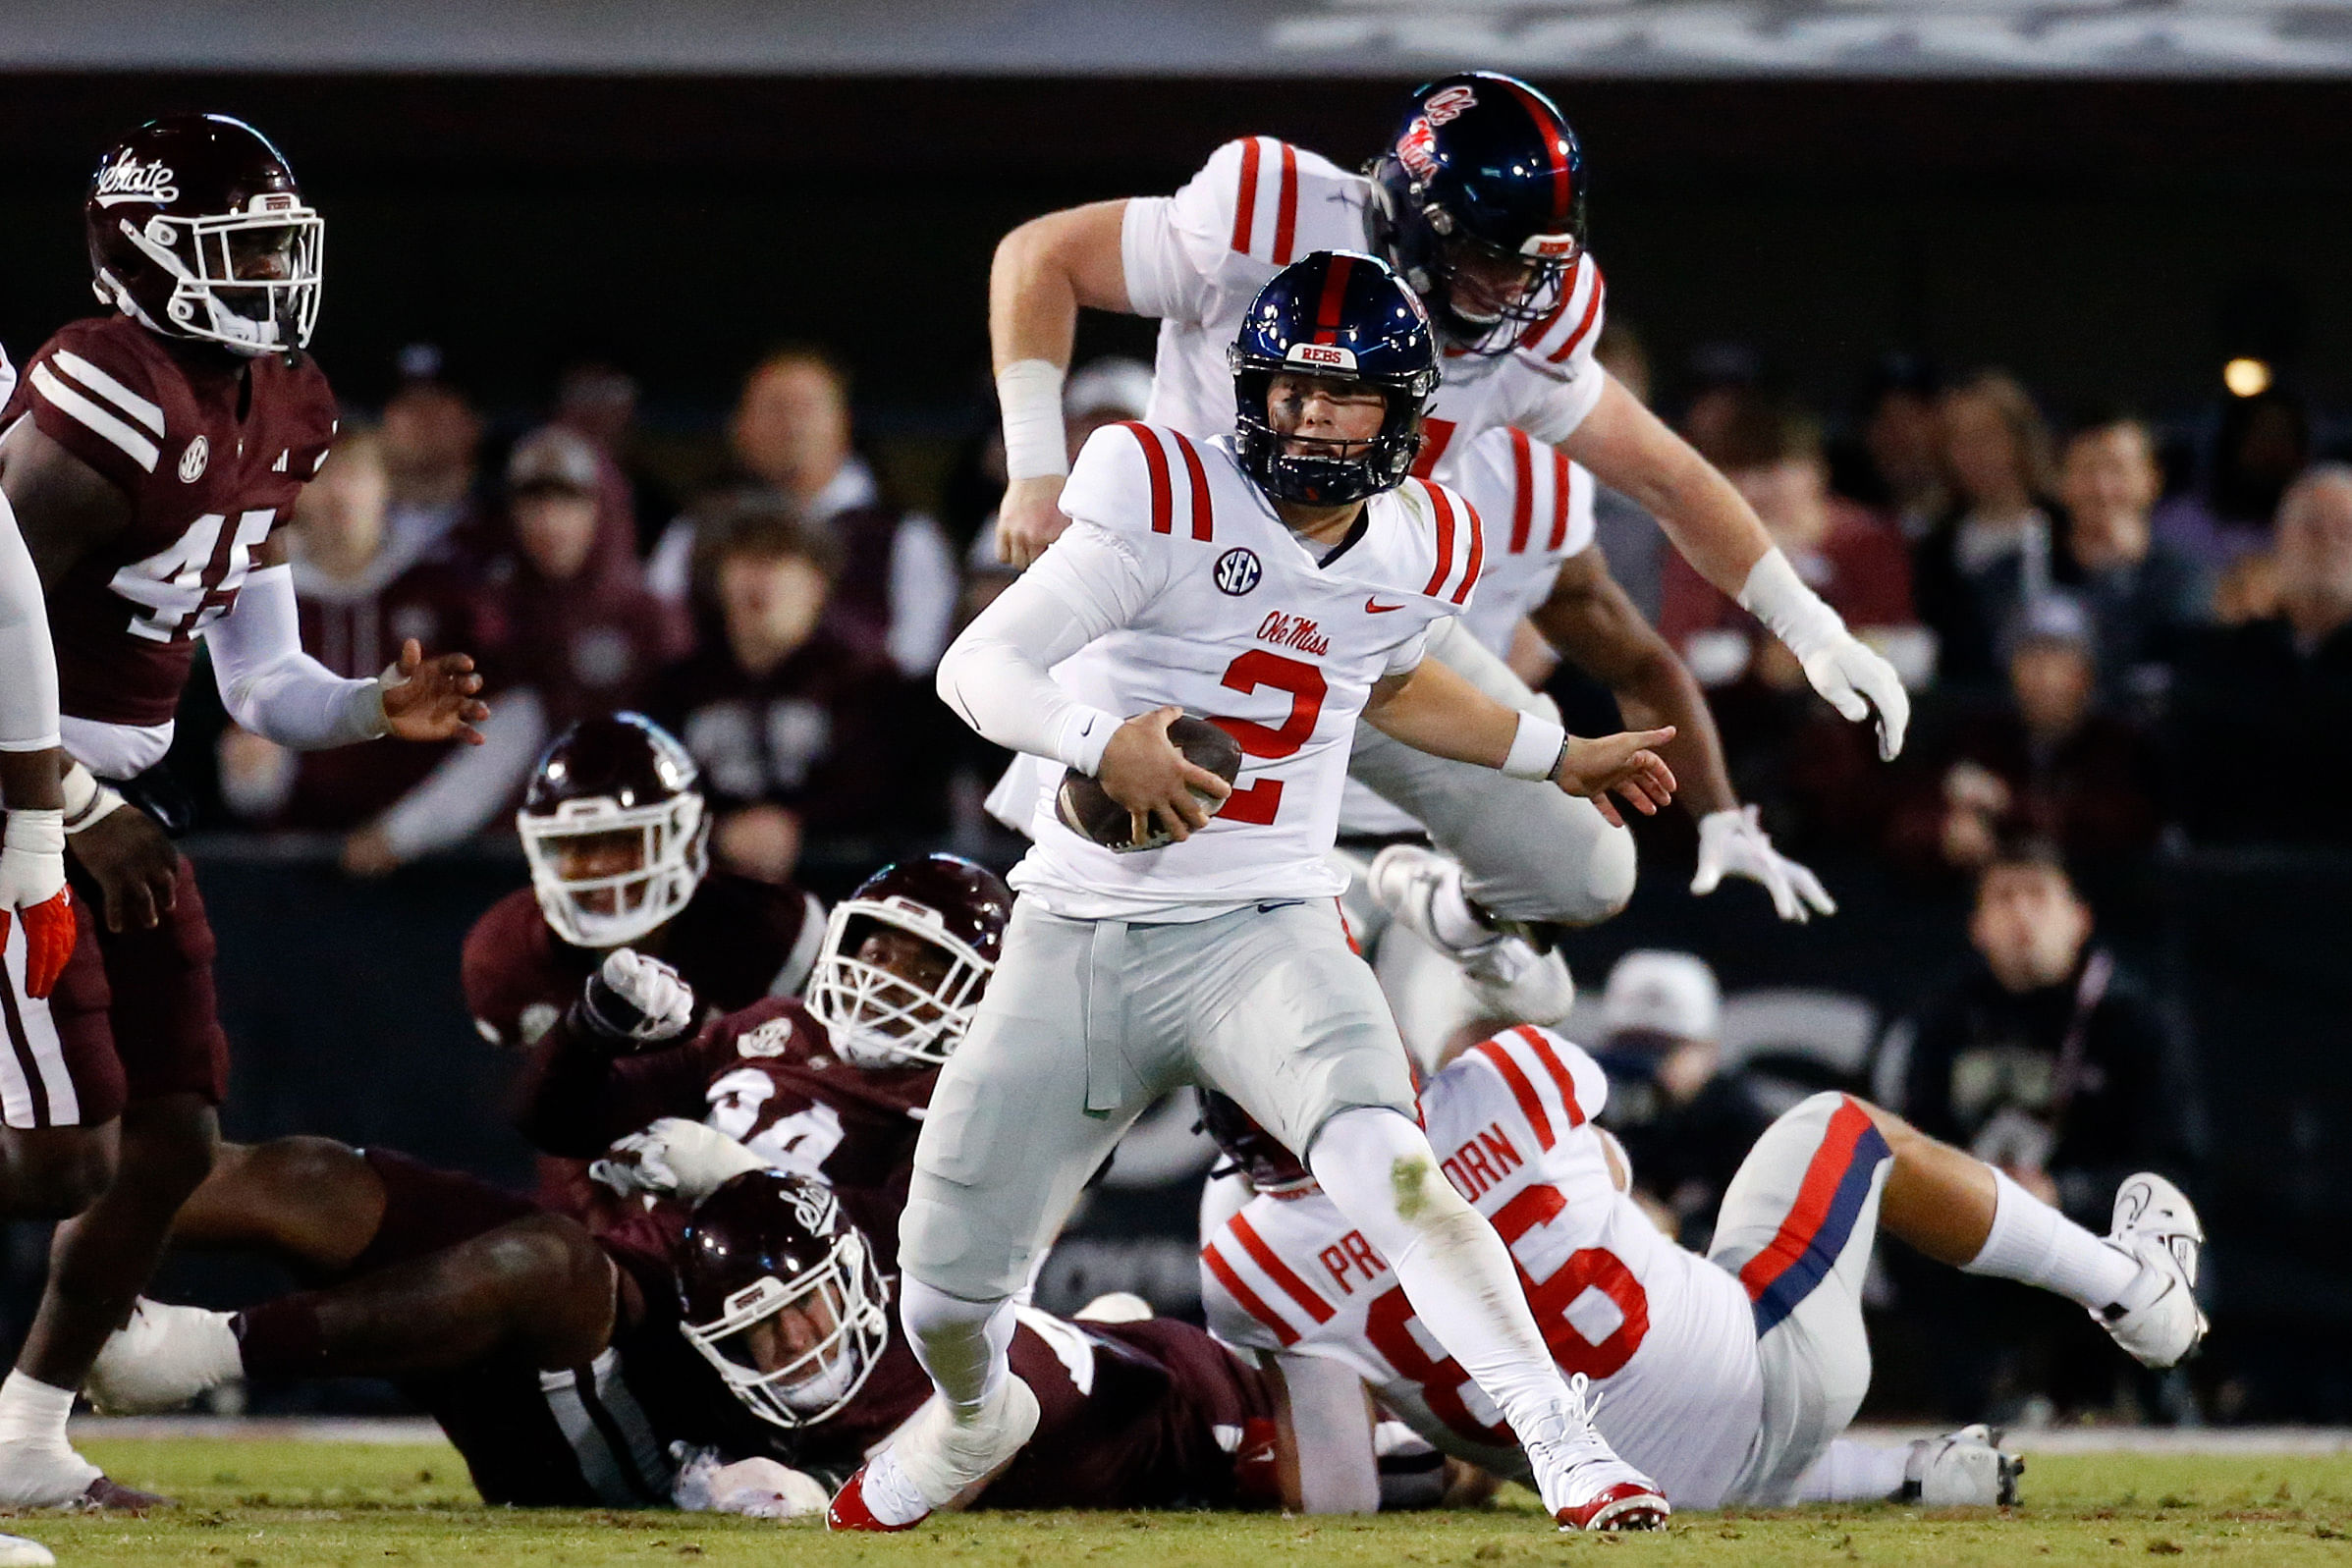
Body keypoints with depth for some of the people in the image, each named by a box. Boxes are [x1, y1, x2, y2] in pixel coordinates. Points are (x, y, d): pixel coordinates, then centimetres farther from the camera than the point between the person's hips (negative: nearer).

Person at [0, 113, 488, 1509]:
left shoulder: (275, 422, 8)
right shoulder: (112, 402, -22)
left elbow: (263, 685, 14)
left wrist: (383, 709, -5)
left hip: (116, 801, 9)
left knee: (175, 1142, 7)